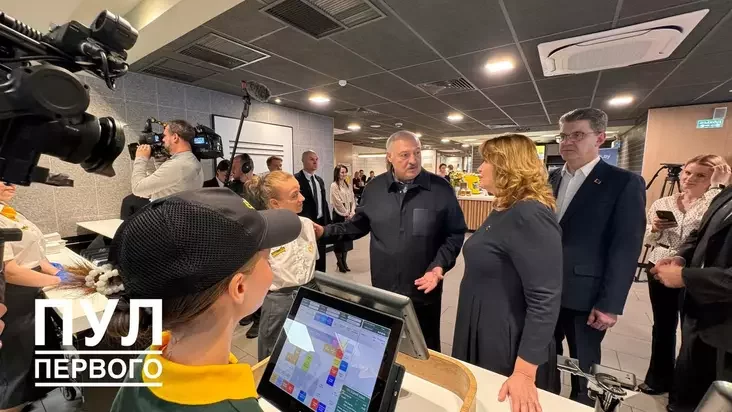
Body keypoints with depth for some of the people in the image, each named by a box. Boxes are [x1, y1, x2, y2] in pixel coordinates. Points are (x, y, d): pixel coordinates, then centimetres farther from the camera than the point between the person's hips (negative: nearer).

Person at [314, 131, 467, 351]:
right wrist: (325, 232, -1)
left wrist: (440, 266, -17)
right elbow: (358, 225, 9)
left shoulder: (440, 188, -8)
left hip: (424, 290, -2)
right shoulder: (374, 188, -1)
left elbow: (455, 234, -4)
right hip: (383, 290, 2)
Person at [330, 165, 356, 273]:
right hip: (339, 215, -6)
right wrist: (346, 214, -10)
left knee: (347, 238, 10)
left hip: (349, 216, 6)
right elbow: (338, 202, -14)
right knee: (339, 238, 2)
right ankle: (340, 263, 14)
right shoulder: (334, 185, -9)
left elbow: (352, 200, 8)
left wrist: (352, 212, -4)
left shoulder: (347, 185, 11)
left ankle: (344, 262, 21)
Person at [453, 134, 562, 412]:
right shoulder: (502, 209, 6)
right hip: (479, 332, 9)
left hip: (508, 342, -9)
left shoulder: (530, 215, -25)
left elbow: (545, 300, -27)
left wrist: (524, 373, -25)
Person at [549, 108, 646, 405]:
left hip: (585, 297, -4)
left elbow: (626, 249, -11)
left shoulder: (624, 183, -8)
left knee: (583, 368, 16)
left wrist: (610, 304, -13)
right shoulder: (553, 179, 6)